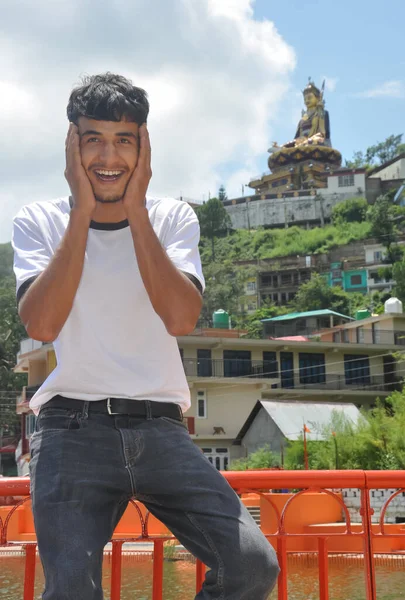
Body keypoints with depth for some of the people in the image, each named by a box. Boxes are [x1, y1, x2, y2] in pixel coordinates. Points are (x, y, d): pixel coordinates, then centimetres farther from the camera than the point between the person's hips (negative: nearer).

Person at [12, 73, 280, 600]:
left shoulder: (173, 218, 7)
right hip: (72, 426, -1)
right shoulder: (39, 221, 5)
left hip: (159, 426, 2)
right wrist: (82, 212, -10)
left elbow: (181, 319, -11)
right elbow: (40, 324, -13)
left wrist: (135, 209, -10)